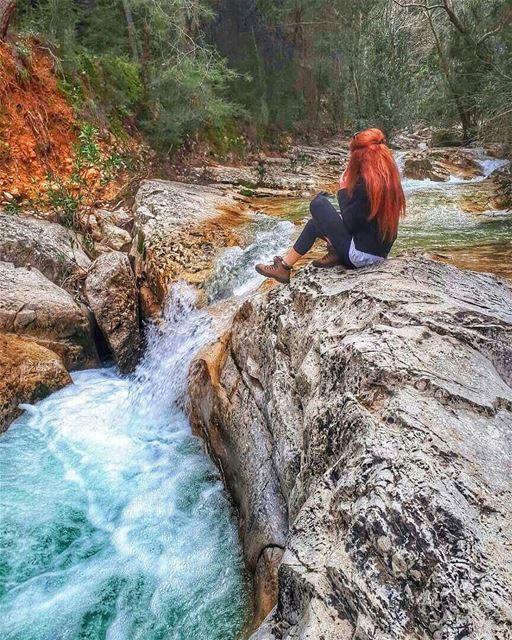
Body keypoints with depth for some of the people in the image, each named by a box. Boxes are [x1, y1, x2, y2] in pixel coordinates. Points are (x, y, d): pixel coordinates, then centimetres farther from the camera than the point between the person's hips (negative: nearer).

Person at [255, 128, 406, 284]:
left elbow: (350, 224, -15)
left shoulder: (365, 183, -21)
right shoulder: (389, 178, 4)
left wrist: (344, 190, -5)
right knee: (314, 223, 20)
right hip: (379, 251, 9)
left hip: (361, 254, -9)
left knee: (318, 203, -5)